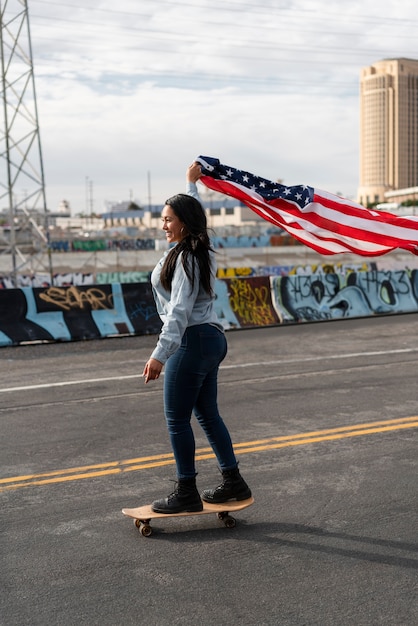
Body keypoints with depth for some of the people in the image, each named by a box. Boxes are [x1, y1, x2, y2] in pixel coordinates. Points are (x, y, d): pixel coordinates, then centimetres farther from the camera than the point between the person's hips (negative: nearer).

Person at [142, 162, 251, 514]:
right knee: (207, 414, 16)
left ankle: (187, 493, 5)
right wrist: (192, 183, 46)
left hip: (192, 341, -10)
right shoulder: (199, 249, 9)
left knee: (177, 419, -2)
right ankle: (233, 483, 23)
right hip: (211, 338, 10)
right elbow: (194, 212, 32)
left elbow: (179, 310, -26)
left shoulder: (186, 258, -17)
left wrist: (160, 354, -31)